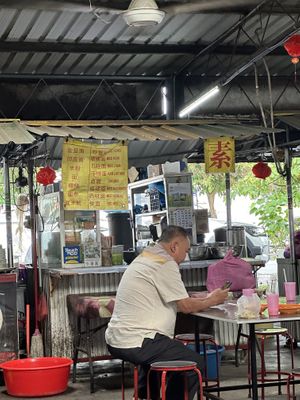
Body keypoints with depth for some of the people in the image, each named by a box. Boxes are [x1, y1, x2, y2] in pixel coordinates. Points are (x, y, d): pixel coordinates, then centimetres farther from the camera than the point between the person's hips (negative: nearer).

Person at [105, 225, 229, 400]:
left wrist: (205, 299, 19)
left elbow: (174, 301, 23)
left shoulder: (144, 258, 17)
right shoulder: (166, 264, -14)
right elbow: (186, 306, -9)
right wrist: (211, 301, 7)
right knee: (194, 362, -1)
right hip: (136, 343, -10)